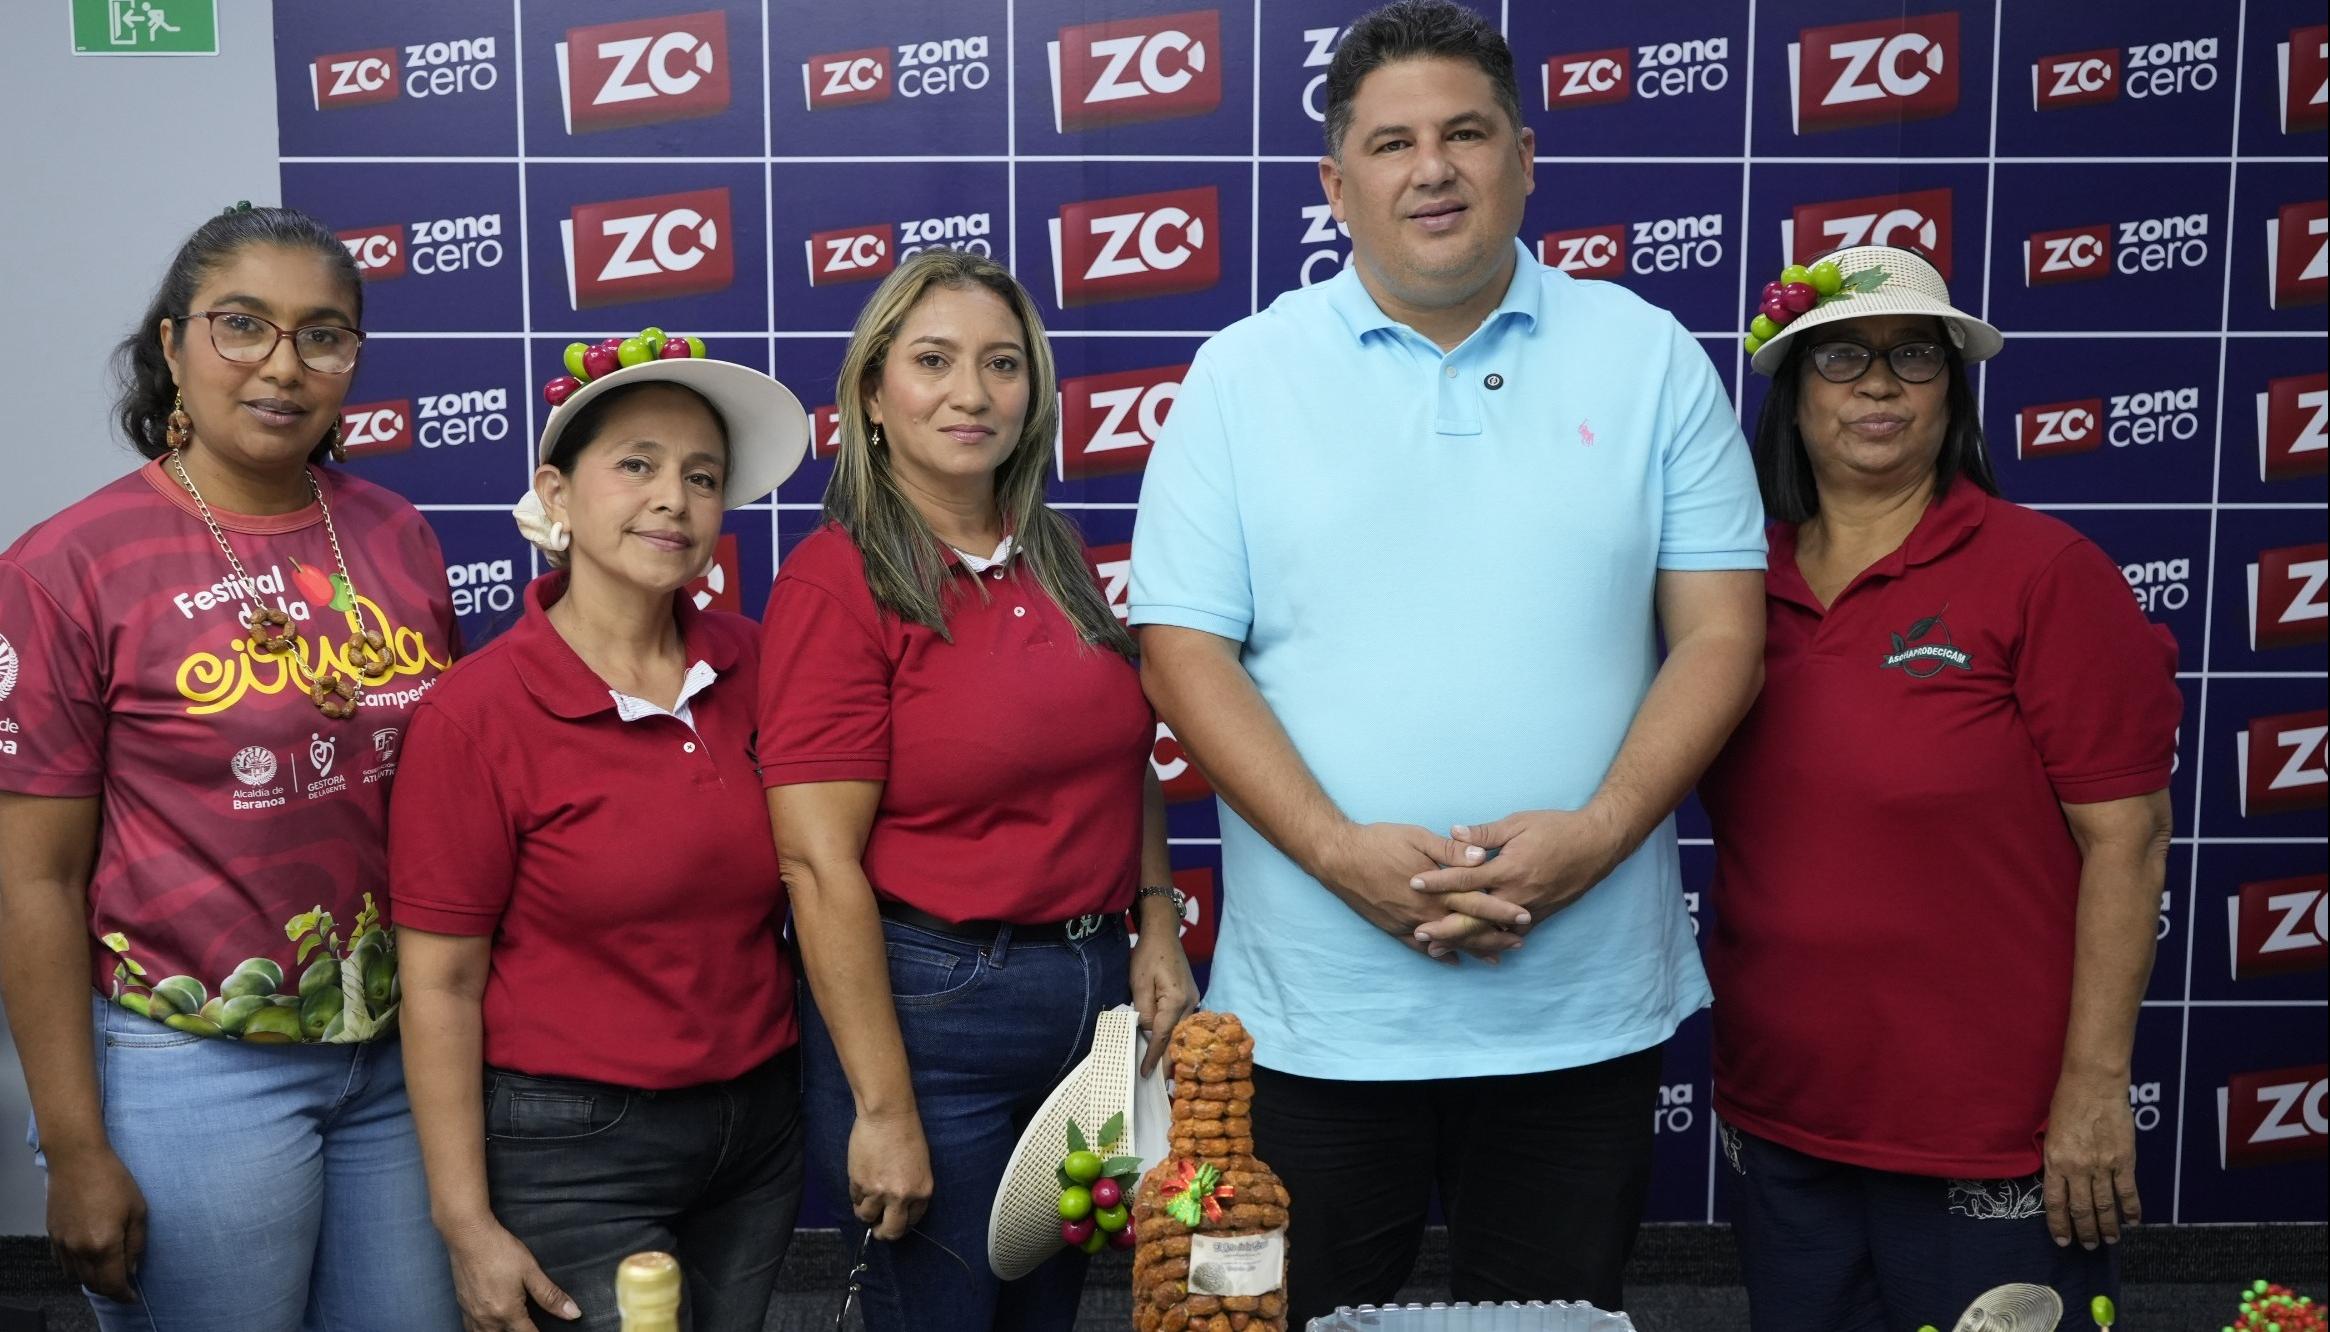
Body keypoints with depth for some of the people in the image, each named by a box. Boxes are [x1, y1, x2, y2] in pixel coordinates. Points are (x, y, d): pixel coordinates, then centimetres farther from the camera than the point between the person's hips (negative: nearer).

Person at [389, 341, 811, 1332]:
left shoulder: (751, 666, -3)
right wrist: (467, 1225, -11)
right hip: (571, 1148, -5)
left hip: (760, 1128, 5)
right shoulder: (477, 713, -15)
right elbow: (441, 983, -11)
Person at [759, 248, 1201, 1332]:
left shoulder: (1058, 560, 7)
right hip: (928, 1007, -6)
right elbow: (821, 864, -17)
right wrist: (883, 1110, -18)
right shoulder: (835, 581, -13)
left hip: (1094, 993, 7)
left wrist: (1157, 926, 3)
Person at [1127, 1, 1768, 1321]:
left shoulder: (1651, 359, 3)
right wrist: (1340, 851, -16)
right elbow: (1184, 651, -3)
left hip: (1586, 1003, 1)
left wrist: (1599, 832, -15)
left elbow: (1721, 633, 1)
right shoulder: (1243, 375, 2)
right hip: (1315, 1011, 0)